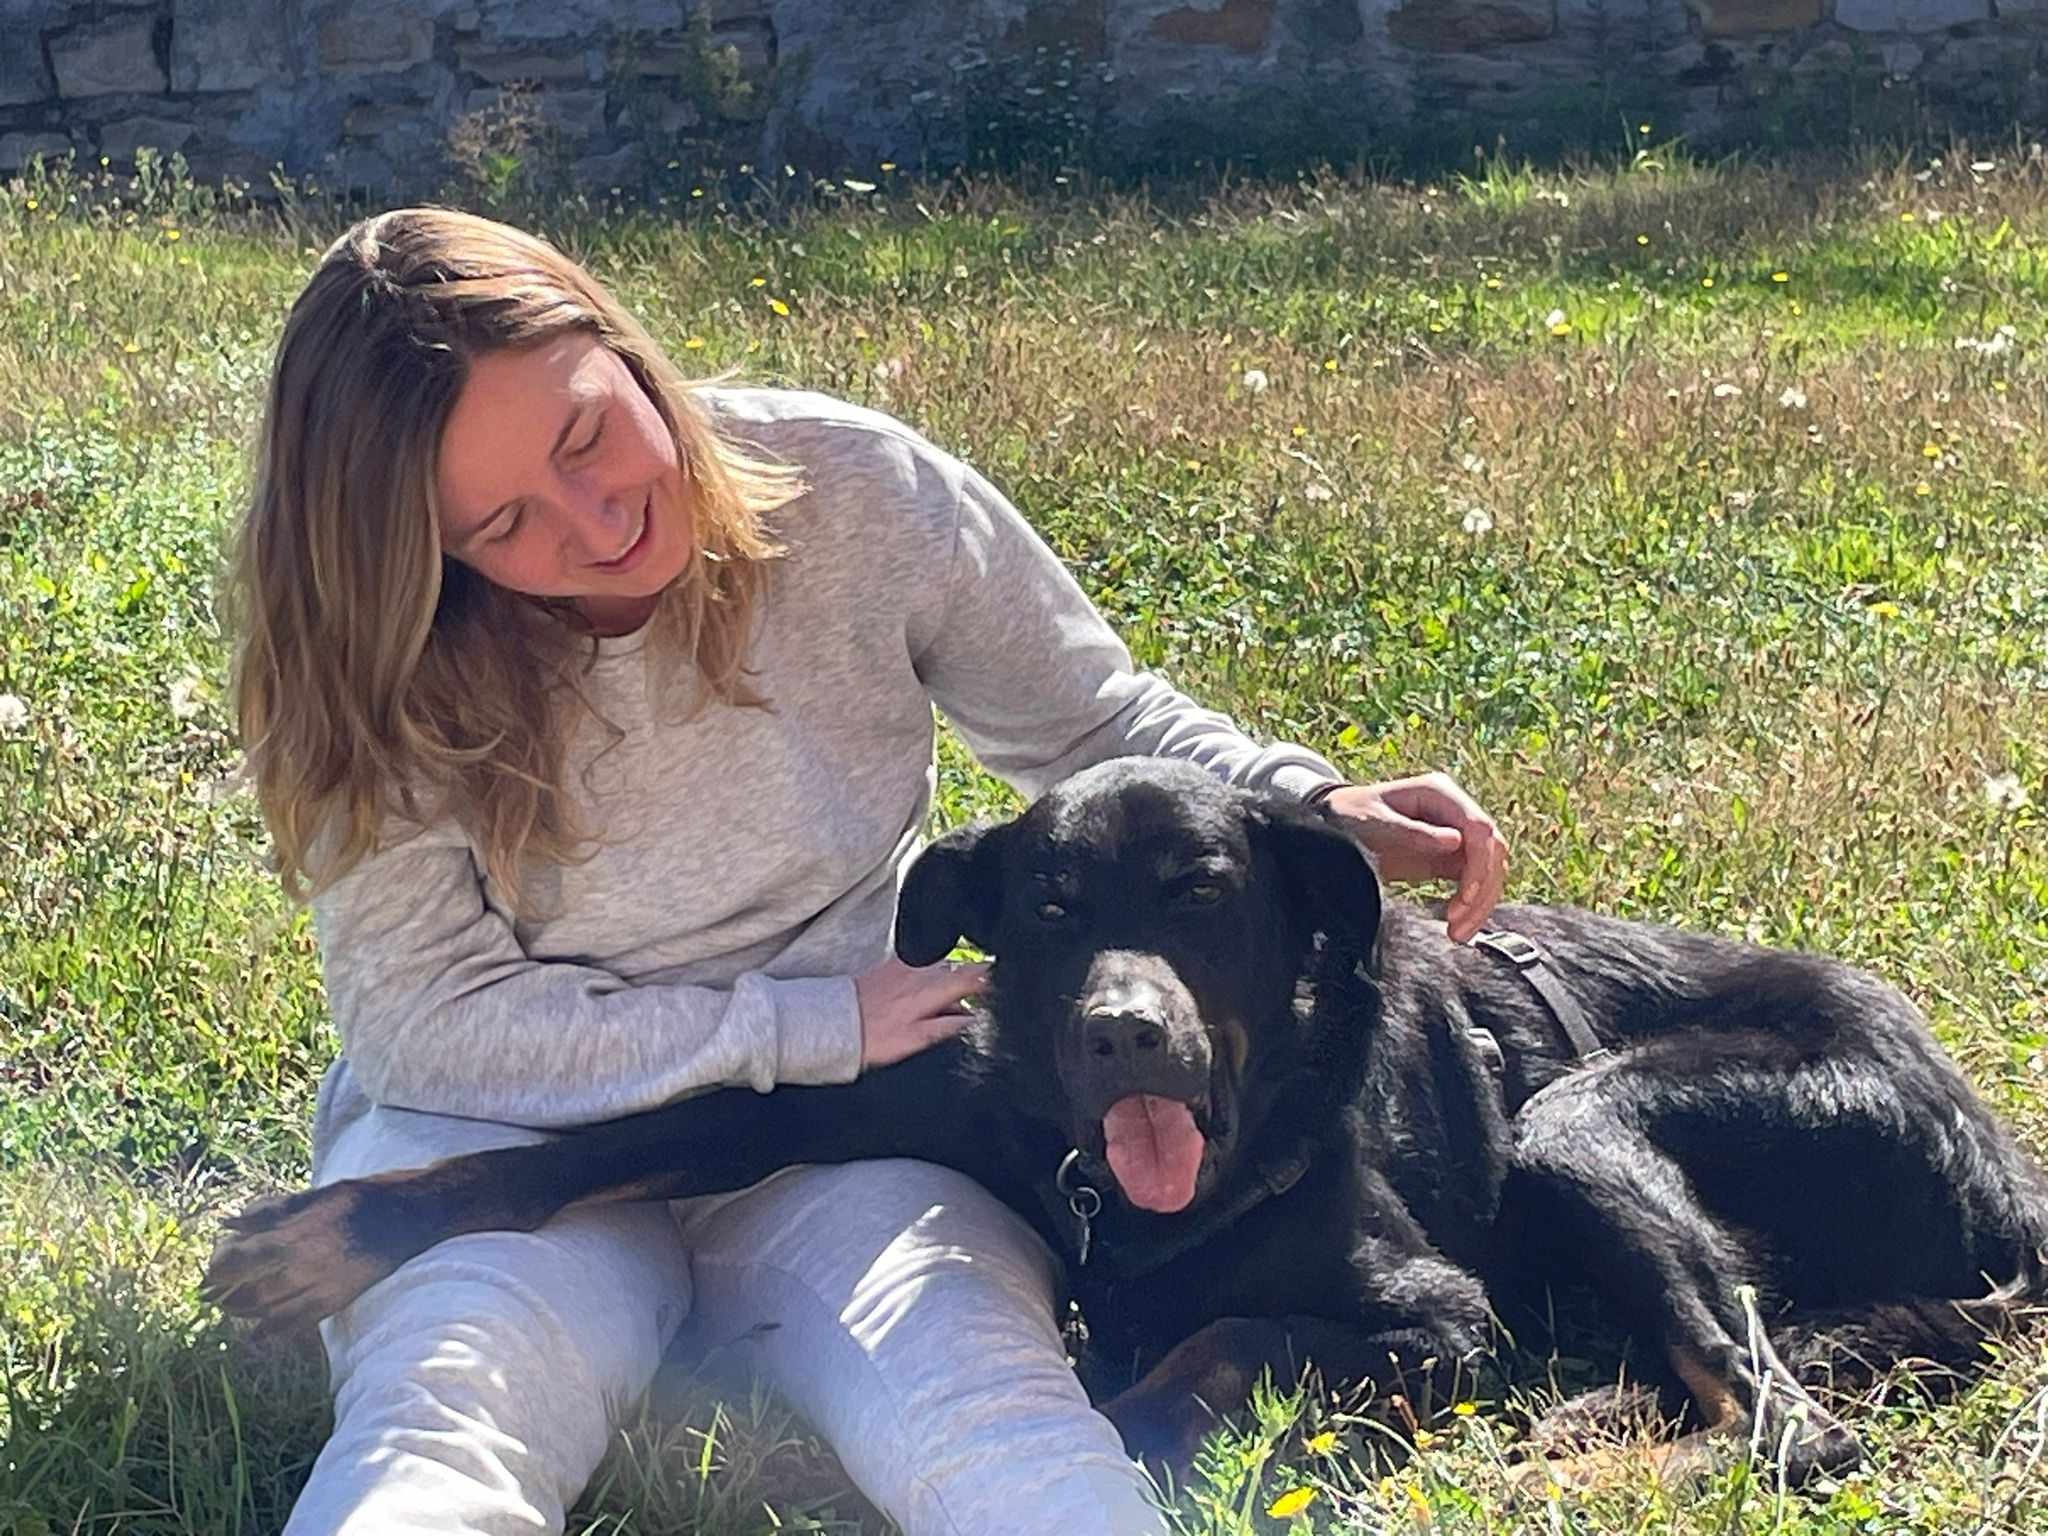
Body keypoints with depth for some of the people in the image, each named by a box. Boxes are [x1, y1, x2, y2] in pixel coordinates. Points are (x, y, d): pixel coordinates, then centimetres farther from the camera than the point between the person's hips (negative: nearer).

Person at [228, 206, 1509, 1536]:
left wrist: (1319, 809, -11)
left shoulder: (859, 490, -8)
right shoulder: (381, 666, -11)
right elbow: (428, 1024, -9)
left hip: (851, 1126, 1)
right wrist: (813, 1028, -15)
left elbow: (1093, 724, 7)